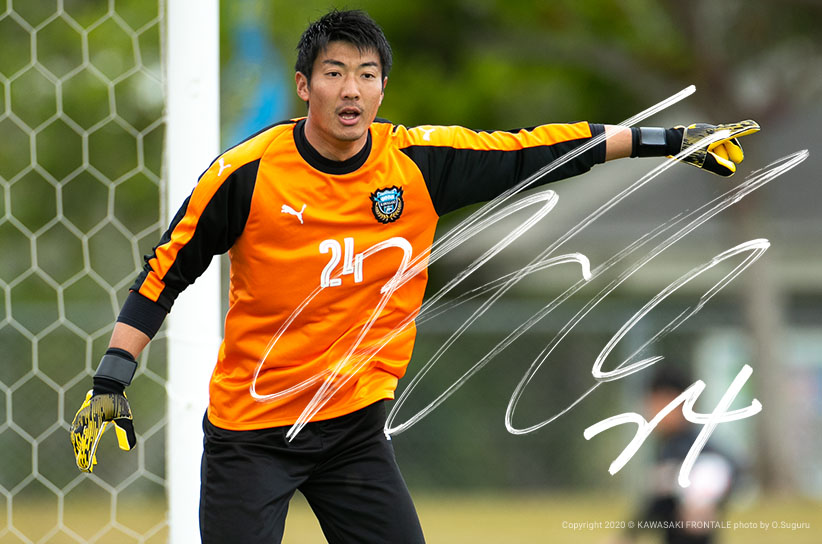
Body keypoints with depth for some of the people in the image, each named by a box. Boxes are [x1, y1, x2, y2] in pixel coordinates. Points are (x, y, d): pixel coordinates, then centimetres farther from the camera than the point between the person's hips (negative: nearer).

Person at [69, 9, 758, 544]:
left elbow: (535, 151, 2)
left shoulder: (419, 162, -5)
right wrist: (109, 385, -8)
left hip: (356, 427, 3)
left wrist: (669, 141, 1)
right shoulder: (249, 172, -12)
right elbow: (165, 273, -4)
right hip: (250, 428, -3)